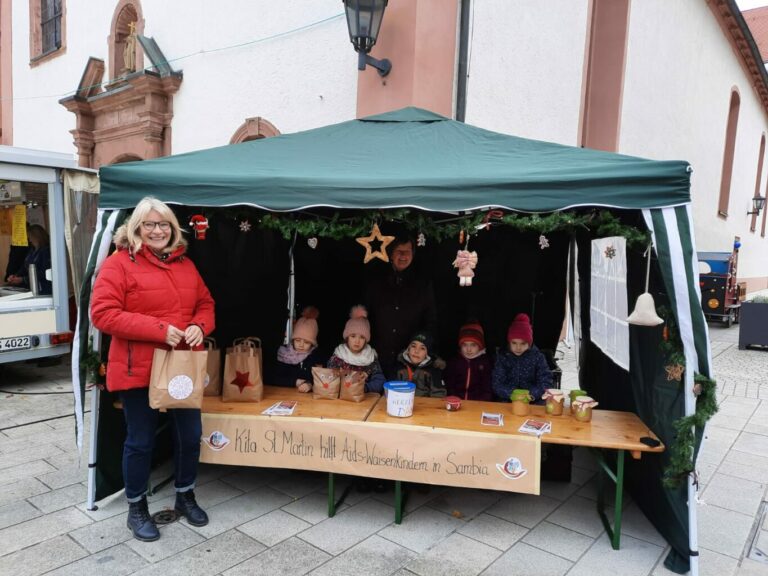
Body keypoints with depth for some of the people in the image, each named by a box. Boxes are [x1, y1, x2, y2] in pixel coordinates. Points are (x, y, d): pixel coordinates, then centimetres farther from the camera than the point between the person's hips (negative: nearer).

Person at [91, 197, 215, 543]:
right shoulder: (119, 263, -8)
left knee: (190, 435, 13)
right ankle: (137, 509, 30)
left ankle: (185, 497, 36)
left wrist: (200, 326, -9)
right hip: (138, 369, -5)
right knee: (140, 441, 8)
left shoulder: (185, 264, 10)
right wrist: (158, 329, -23)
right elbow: (102, 313, -17)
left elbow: (205, 304, 15)